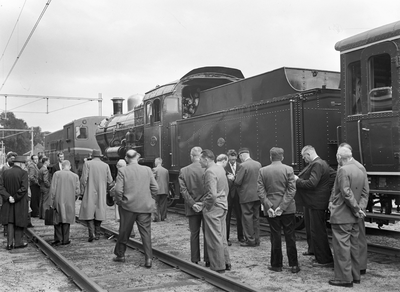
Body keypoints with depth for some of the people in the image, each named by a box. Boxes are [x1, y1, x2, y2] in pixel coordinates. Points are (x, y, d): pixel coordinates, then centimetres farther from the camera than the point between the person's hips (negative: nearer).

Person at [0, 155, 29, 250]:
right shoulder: (23, 173, -13)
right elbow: (24, 188, -21)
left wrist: (8, 197, -9)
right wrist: (15, 197, -13)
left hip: (8, 202, 4)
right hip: (20, 203, -4)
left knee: (10, 222, 12)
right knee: (19, 222, 10)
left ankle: (10, 243, 8)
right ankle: (18, 242, 19)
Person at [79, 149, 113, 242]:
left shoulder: (87, 164, -5)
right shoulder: (106, 165, 3)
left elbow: (84, 179, -10)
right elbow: (110, 180, 1)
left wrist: (82, 191, -2)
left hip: (90, 193, -3)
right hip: (101, 193, 3)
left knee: (88, 212, 1)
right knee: (99, 213, 11)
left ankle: (92, 233, -14)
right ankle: (97, 234, 15)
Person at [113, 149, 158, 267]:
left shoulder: (122, 171, -6)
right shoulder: (147, 170, 0)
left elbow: (118, 190, -12)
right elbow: (155, 188, -1)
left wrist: (119, 202, 3)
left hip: (128, 206, -1)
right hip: (145, 207, 1)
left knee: (124, 231, 14)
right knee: (146, 232, 5)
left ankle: (120, 255, 28)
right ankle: (148, 258, 0)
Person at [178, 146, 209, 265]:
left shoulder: (183, 171, -4)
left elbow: (183, 190, -8)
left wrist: (192, 203, -8)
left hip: (192, 208, 1)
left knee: (194, 234, 11)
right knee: (207, 233, 8)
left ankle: (195, 260, 16)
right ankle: (208, 260, 12)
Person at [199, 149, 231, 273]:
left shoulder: (210, 172, -19)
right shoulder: (220, 168, 8)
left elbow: (212, 194, -26)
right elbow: (226, 189, 16)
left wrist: (202, 205, -14)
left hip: (213, 208, -9)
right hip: (223, 207, 9)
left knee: (215, 238, 2)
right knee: (222, 237, 18)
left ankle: (218, 267, 10)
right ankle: (226, 263, 27)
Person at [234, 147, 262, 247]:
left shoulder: (243, 166, -16)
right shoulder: (258, 164, 4)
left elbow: (237, 182, -16)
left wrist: (234, 177, 4)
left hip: (247, 196, -7)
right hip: (257, 195, 7)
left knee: (247, 217, 2)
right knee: (256, 217, 13)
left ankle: (250, 240, 6)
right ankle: (256, 239, 20)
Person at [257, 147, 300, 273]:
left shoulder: (263, 171, -1)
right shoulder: (288, 169, -4)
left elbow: (260, 192, -5)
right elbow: (292, 190, -10)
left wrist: (268, 206, -7)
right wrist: (283, 206, -10)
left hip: (271, 209, 1)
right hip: (288, 209, -1)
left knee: (275, 237, 8)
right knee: (290, 237, 6)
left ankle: (276, 264, 14)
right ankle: (294, 265, 10)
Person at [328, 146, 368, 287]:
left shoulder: (343, 170, -16)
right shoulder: (360, 171, 10)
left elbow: (346, 193, -21)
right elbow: (363, 193, 13)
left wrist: (357, 209, -12)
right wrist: (359, 209, 11)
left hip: (341, 216, -8)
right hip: (354, 218, 8)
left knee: (341, 247, -1)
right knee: (353, 246, 15)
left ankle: (344, 278, 3)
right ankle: (355, 276, 23)